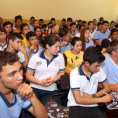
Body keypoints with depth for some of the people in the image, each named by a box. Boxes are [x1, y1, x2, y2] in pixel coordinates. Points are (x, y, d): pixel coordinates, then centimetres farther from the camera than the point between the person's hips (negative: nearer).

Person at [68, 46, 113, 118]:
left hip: (92, 106, 4)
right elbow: (78, 100, -18)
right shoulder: (75, 74, -16)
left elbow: (107, 88, 7)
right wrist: (102, 99, -16)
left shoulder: (99, 70, -4)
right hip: (76, 106, -3)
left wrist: (93, 96, -10)